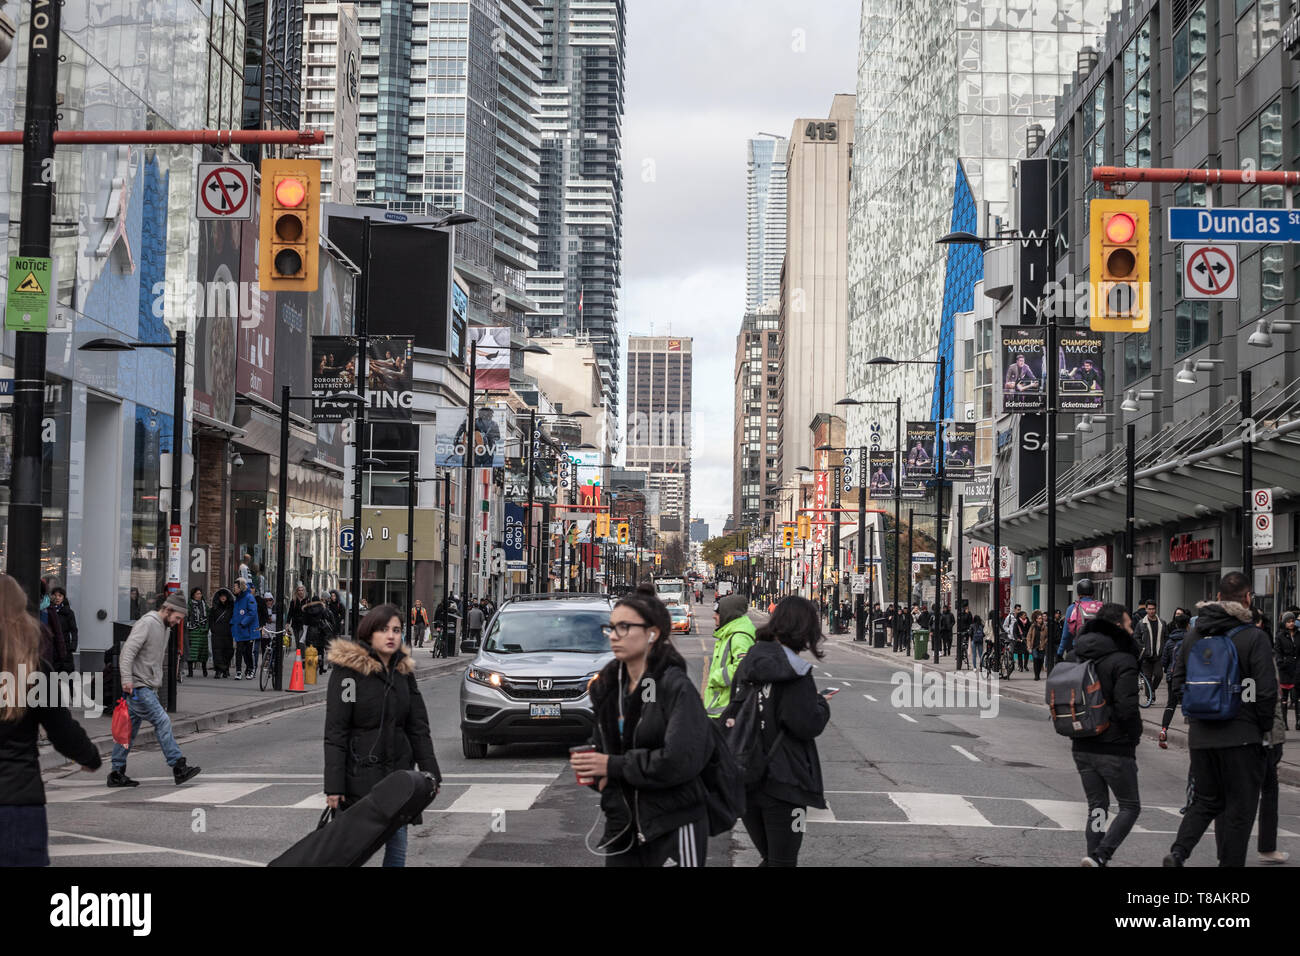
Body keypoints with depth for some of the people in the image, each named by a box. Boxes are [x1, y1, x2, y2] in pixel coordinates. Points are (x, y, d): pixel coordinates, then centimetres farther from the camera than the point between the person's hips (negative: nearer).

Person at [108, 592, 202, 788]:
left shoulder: (165, 628, 17)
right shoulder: (147, 623, -12)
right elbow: (128, 650, -20)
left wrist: (158, 680, 21)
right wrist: (127, 678, -26)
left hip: (148, 687, 9)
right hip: (138, 686, -9)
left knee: (130, 728, 10)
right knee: (162, 722, -12)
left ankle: (117, 773, 14)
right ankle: (179, 767, -12)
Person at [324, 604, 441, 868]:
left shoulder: (404, 671, 10)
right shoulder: (348, 670, -8)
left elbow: (418, 728, 14)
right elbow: (335, 732, -11)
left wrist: (431, 773, 8)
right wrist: (334, 786, -16)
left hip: (398, 772, 5)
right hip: (359, 774, -5)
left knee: (397, 846, 5)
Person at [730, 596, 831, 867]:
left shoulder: (747, 664, 7)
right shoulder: (794, 671, -15)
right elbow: (808, 725, -18)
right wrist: (821, 704, 1)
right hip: (783, 783, -7)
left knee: (770, 856, 21)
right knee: (783, 860, 2)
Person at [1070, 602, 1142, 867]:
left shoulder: (1081, 658, 10)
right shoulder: (1123, 661, -14)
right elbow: (1126, 707, -22)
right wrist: (1134, 736, -7)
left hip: (1082, 747, 7)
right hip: (1114, 748, -7)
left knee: (1097, 807, 15)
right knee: (1130, 806, 5)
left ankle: (1096, 858, 9)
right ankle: (1100, 855, -11)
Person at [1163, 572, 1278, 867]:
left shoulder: (1193, 635, 6)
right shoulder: (1254, 637, -10)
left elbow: (1176, 685, 7)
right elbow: (1266, 691, -13)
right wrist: (1264, 727, 1)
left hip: (1200, 735, 5)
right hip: (1241, 736, -5)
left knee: (1207, 800, 16)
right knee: (1239, 808, 6)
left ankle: (1178, 851, -3)